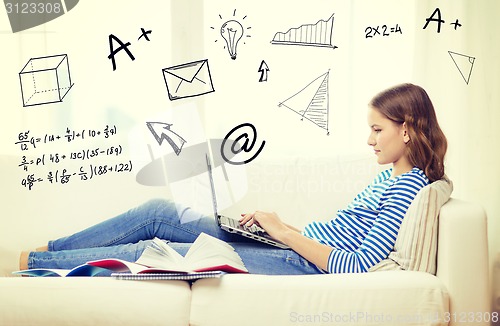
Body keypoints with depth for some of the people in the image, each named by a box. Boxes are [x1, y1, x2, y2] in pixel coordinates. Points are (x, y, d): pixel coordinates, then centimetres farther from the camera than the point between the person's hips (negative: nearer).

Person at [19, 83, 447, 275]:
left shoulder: (409, 187, -14)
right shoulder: (392, 177, 15)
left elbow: (359, 265, -23)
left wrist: (286, 232, -17)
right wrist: (277, 224, 4)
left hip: (303, 266, -9)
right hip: (292, 246, 9)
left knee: (149, 251, -11)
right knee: (159, 213, 2)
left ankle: (29, 262, 2)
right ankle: (41, 251, 11)